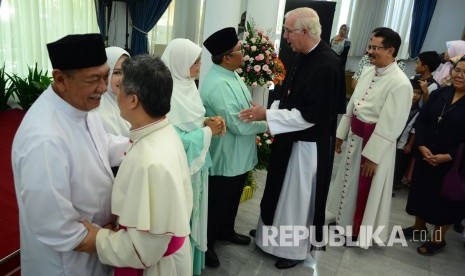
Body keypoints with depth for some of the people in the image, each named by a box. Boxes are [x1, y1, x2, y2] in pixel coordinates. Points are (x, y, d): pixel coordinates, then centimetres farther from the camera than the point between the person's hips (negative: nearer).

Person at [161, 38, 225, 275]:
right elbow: (175, 139, -26)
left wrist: (206, 122, -6)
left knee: (193, 213, 21)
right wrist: (208, 131, -17)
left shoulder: (187, 86, 5)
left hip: (195, 164, 9)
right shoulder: (168, 94, -23)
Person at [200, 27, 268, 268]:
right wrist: (267, 123, -15)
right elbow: (237, 123, -29)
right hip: (225, 157, -10)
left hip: (239, 154, 10)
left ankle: (226, 231, 47)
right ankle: (206, 244, 29)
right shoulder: (218, 84, -27)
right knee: (217, 202, 9)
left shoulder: (231, 75, 6)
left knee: (232, 199, 25)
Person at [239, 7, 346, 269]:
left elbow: (310, 115, -27)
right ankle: (277, 233, 43)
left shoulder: (327, 64, -23)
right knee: (284, 192, 21)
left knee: (298, 197, 9)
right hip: (291, 138, 8)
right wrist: (268, 113, -1)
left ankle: (296, 249, 31)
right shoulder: (304, 57, 4)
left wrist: (267, 115, -23)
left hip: (308, 145, -8)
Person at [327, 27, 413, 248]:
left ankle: (360, 230, 33)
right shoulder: (368, 72, 3)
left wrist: (372, 156, -19)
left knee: (366, 189, 10)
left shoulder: (400, 83, -22)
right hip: (354, 137, 8)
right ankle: (345, 218, 44)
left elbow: (390, 125, -22)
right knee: (349, 180, 22)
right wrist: (341, 133, 12)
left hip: (376, 143, -7)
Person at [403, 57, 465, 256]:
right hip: (425, 157, 4)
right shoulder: (439, 93, 1)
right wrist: (422, 146, -12)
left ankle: (438, 238, 32)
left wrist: (447, 157, -20)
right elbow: (421, 120, 0)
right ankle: (419, 227, 41)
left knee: (445, 200, 12)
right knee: (421, 191, 18)